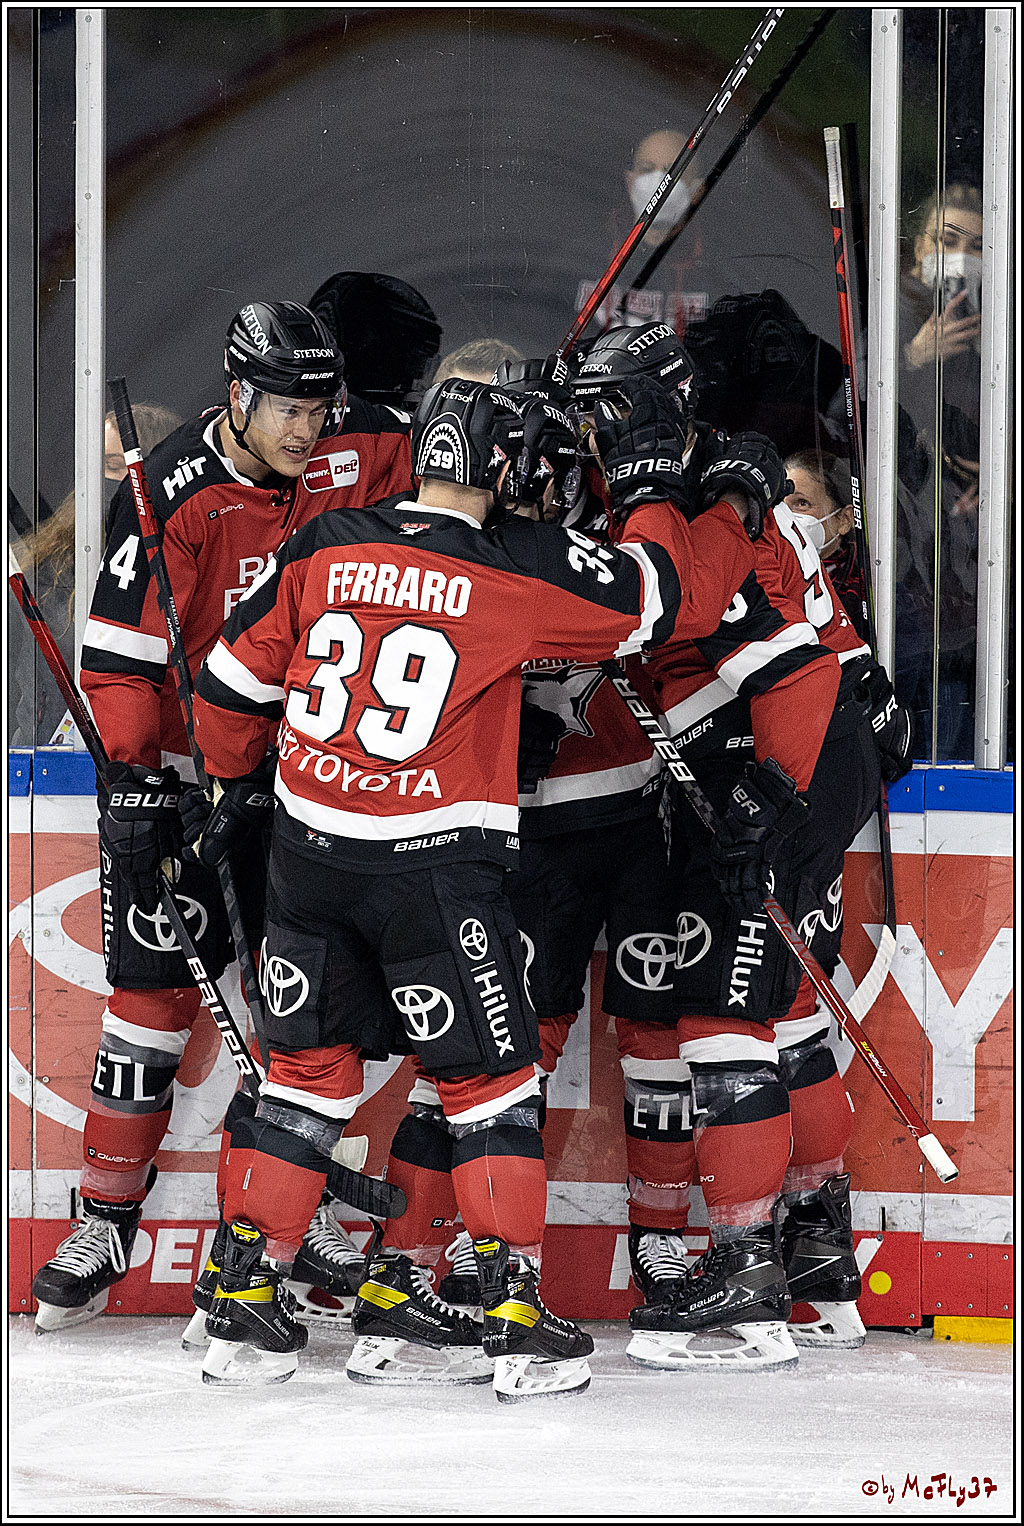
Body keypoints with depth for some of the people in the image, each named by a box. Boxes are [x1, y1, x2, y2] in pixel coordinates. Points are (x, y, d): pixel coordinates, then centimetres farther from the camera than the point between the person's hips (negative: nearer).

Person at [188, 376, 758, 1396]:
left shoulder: (323, 548, 2)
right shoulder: (520, 566, -10)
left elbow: (234, 683, 10)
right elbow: (670, 598, -2)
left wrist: (233, 778, 28)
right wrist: (650, 496, 15)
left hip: (308, 850, 5)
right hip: (433, 865, -4)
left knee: (309, 1067, 15)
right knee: (487, 1078, 6)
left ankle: (243, 1298, 16)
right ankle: (514, 1314, 3)